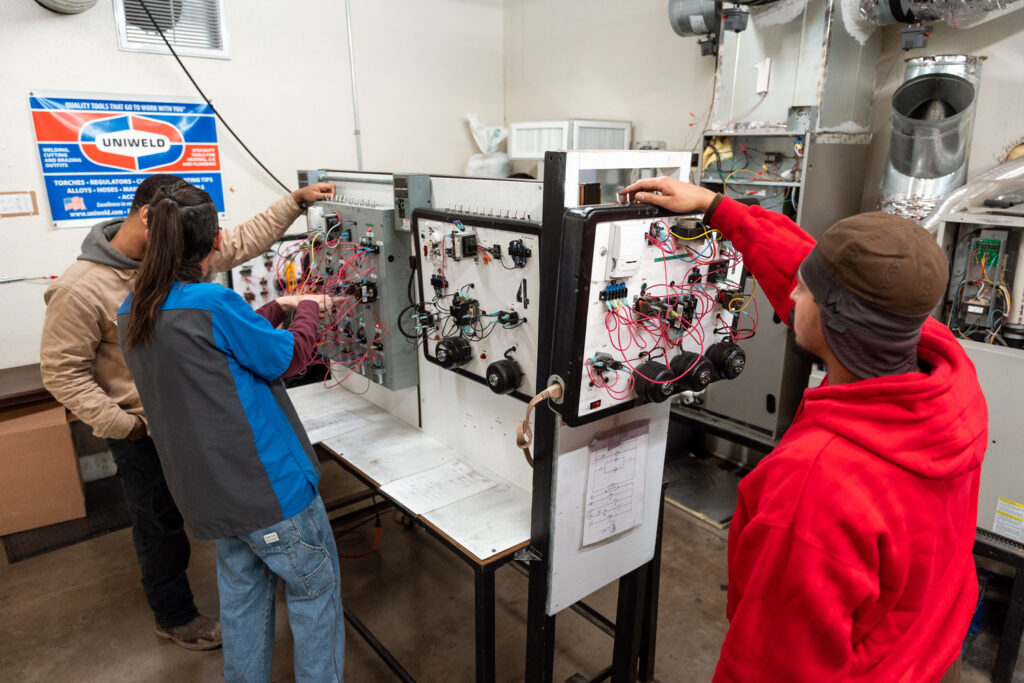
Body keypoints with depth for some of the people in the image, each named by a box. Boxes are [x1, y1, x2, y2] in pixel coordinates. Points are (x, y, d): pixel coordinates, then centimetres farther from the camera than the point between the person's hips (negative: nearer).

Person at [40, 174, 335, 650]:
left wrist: (297, 200, -4)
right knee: (161, 526, 14)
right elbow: (62, 371, -14)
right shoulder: (80, 290, -20)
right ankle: (175, 618, 38)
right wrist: (124, 425, -17)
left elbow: (241, 242, 2)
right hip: (147, 433, -6)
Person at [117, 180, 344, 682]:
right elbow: (290, 358, -11)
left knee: (242, 593, 24)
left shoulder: (131, 314, 3)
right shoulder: (211, 302, -23)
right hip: (270, 483, -8)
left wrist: (278, 308, 17)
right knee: (314, 590, 12)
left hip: (206, 490, 8)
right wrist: (307, 311, 6)